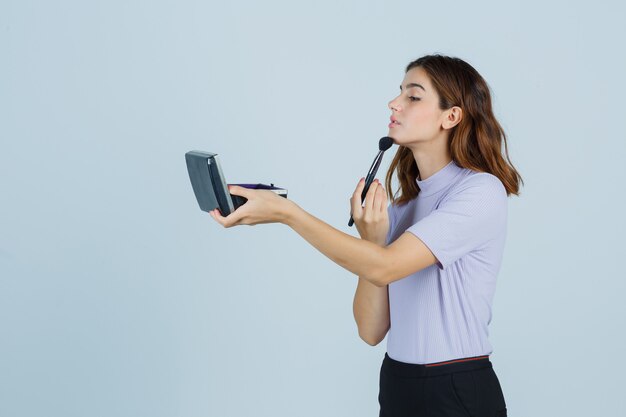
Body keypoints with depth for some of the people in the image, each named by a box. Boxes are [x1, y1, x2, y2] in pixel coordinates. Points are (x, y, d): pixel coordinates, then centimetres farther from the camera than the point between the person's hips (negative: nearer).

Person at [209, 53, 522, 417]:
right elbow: (372, 330, 2)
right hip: (396, 386, 6)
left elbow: (384, 267, -23)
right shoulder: (401, 203, 7)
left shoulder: (482, 191, -13)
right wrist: (371, 238, -10)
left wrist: (286, 212, -22)